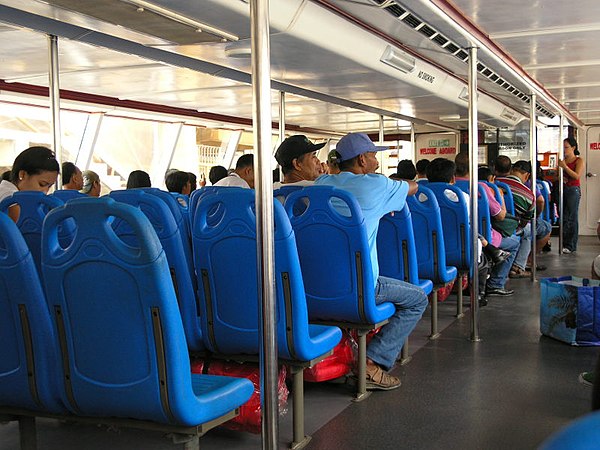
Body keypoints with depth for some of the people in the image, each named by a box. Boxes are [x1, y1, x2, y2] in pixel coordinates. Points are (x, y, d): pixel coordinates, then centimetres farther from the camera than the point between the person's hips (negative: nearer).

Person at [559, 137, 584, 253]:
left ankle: (571, 246, -3)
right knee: (563, 217, 4)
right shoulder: (562, 160, 12)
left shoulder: (579, 161, -1)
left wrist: (565, 166, -17)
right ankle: (564, 243, 10)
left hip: (573, 190, -5)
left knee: (572, 217, -5)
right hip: (563, 189, 5)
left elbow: (577, 176, -13)